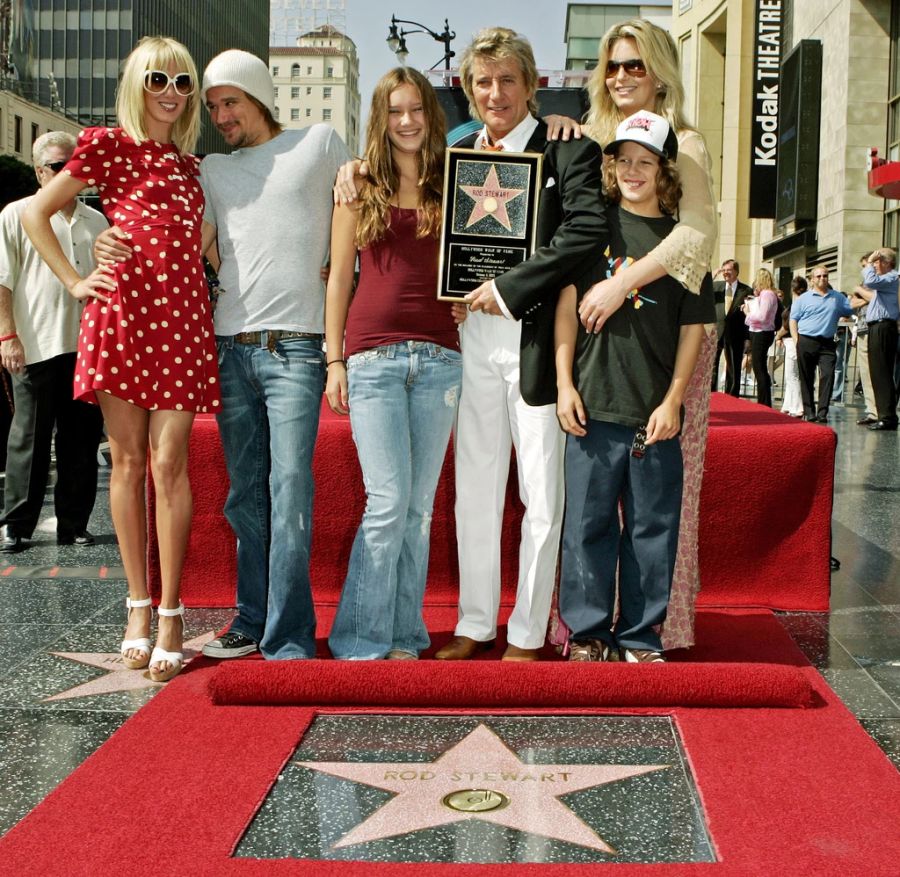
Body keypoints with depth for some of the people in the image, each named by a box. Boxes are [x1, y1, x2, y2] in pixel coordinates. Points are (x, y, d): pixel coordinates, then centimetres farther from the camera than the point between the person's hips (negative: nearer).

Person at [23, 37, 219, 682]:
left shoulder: (192, 165, 19)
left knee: (170, 462, -4)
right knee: (128, 460, 1)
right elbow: (37, 213, 8)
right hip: (122, 310, -2)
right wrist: (75, 282, 0)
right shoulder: (109, 145, 7)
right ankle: (138, 606, 11)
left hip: (183, 316, 2)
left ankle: (171, 614, -1)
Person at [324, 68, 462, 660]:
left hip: (439, 357, 2)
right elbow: (340, 277, 7)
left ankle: (404, 634, 15)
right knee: (388, 501, -8)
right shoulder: (360, 187, 7)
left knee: (420, 506, 5)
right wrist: (335, 360, 2)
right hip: (373, 357, -2)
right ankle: (362, 638, 4)